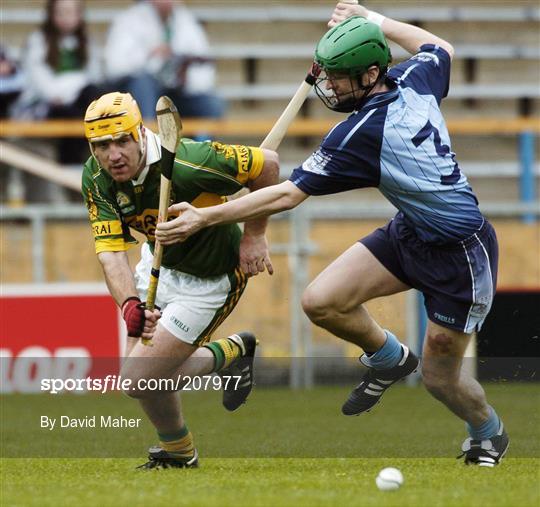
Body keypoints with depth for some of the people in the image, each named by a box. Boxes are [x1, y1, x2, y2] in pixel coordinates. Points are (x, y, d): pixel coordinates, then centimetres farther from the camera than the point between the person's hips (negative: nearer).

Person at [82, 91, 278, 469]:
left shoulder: (187, 164, -35)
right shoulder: (96, 179, -18)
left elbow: (267, 164, -23)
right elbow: (111, 250, -24)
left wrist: (254, 236, -14)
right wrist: (131, 306, -43)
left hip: (209, 279, -7)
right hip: (159, 262, 7)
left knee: (140, 379, -9)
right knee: (142, 374, 10)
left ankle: (177, 450, 21)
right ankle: (229, 353, 32)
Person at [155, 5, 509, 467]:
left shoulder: (361, 135, -29)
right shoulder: (414, 80, -8)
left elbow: (288, 195, -27)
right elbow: (441, 48, 18)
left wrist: (205, 218, -26)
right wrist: (370, 20, 18)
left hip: (461, 254, -9)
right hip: (410, 233, 9)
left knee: (439, 378, 6)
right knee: (321, 302, -6)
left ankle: (489, 433, 36)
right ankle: (390, 358, 21)